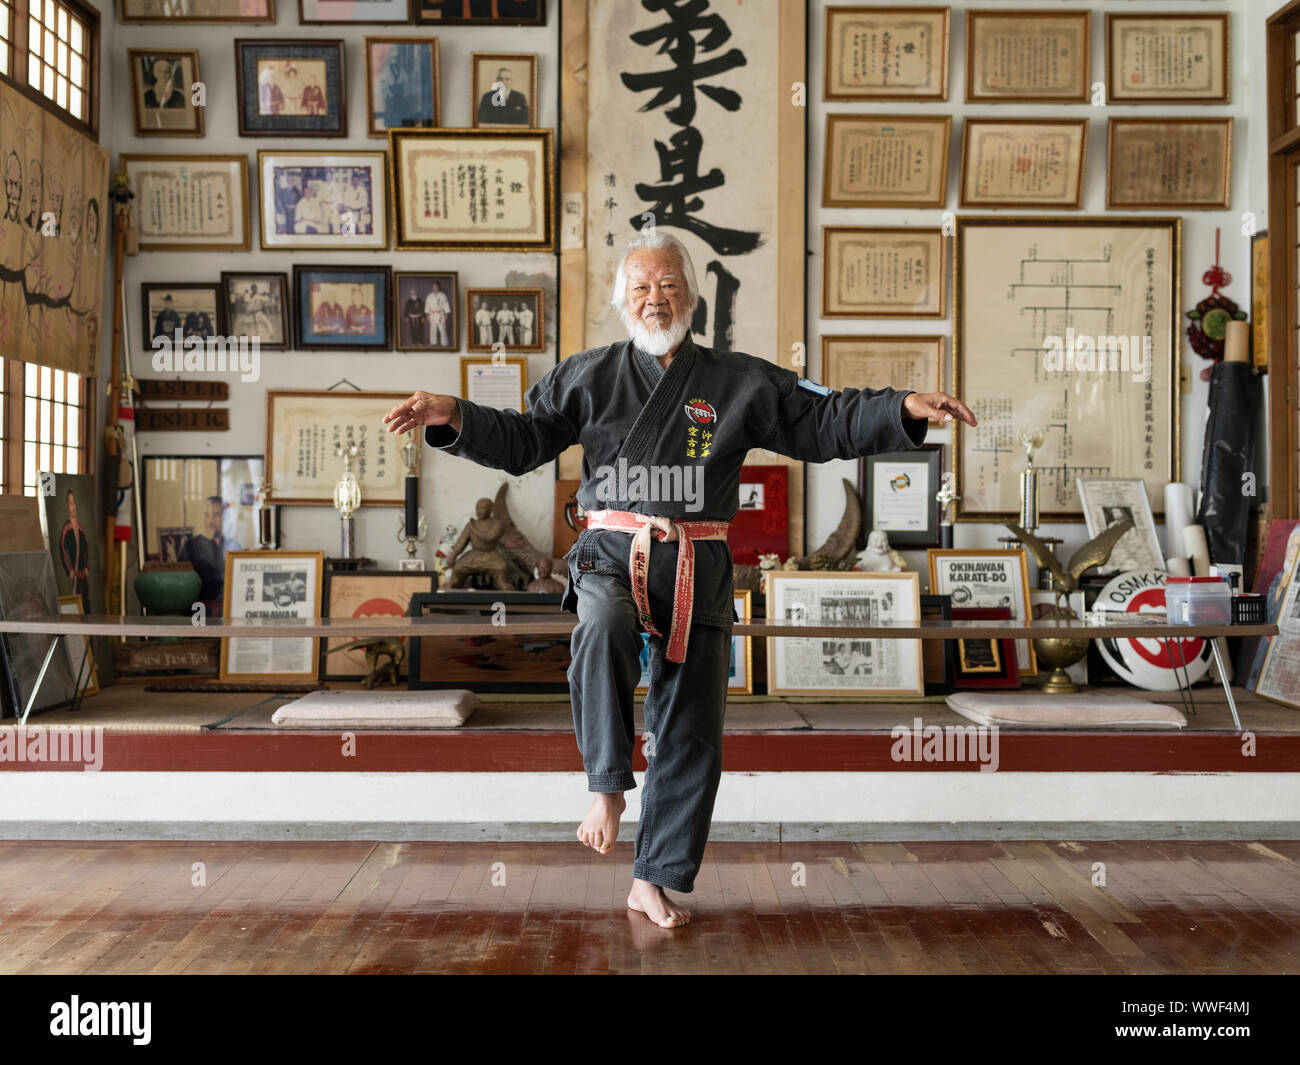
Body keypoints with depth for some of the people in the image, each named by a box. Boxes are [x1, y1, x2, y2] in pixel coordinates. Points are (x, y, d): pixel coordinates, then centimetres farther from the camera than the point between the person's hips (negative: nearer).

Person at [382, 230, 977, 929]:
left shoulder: (741, 382, 6)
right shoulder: (589, 377, 6)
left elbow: (826, 424, 6)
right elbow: (521, 441, 7)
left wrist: (905, 409, -8)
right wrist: (455, 418, -11)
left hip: (698, 570, 2)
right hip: (611, 556, -1)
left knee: (692, 732, 5)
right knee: (604, 631, -38)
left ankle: (656, 880, 20)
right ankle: (606, 785, -18)